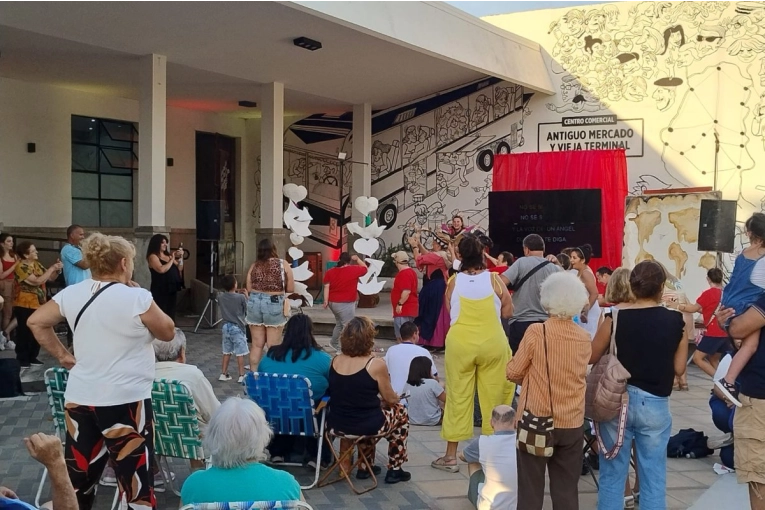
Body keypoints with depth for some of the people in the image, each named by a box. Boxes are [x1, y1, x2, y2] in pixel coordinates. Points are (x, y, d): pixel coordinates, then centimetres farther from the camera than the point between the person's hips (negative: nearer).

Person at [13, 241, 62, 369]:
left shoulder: (36, 264, 9)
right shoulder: (21, 267, -15)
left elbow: (50, 278, 12)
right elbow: (37, 281, -23)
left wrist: (57, 270, -7)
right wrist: (51, 268, -18)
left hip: (39, 304, 7)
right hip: (25, 306, -7)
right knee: (24, 333, -1)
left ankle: (32, 357, 20)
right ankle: (22, 359, 7)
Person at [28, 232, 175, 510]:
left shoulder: (71, 294, 1)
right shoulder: (137, 298, -15)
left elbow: (36, 322, 13)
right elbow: (167, 333, -3)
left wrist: (63, 356, 14)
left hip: (79, 398, 6)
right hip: (125, 401, -6)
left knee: (77, 480, 17)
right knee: (135, 480, 4)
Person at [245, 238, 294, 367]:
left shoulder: (254, 265, 4)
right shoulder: (283, 264, -3)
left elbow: (249, 289, 5)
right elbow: (290, 289, -3)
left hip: (254, 303, 3)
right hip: (275, 305, -3)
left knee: (257, 344, 12)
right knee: (273, 346, 6)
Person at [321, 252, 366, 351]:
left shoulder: (330, 272, 4)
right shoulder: (354, 270, -9)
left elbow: (326, 287, 0)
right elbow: (365, 268, 8)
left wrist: (326, 301, 2)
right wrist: (357, 259, 19)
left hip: (333, 302, 7)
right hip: (345, 304, -7)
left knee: (340, 324, 25)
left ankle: (334, 343, 40)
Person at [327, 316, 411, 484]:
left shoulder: (335, 361, 0)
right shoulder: (376, 364, -16)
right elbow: (390, 399, -4)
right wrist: (398, 398, 19)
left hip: (337, 424, 5)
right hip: (366, 425, -5)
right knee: (400, 411, 23)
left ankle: (365, 466, 40)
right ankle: (394, 470, 28)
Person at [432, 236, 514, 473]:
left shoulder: (454, 281, -3)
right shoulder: (493, 279, -4)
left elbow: (449, 311, 5)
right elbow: (507, 312, 3)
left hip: (460, 343, 0)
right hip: (492, 343, 0)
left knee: (458, 396, 6)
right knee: (493, 397, 9)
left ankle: (451, 455, 12)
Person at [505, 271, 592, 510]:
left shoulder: (536, 332, -13)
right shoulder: (585, 339, 0)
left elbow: (513, 373, -6)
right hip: (572, 423, 4)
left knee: (531, 489, 7)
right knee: (567, 490, 12)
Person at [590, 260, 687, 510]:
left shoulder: (615, 318, -8)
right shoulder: (676, 321, -6)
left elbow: (591, 357, 0)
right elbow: (679, 368, 0)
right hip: (655, 404, 0)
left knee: (612, 474, 11)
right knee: (653, 477, 11)